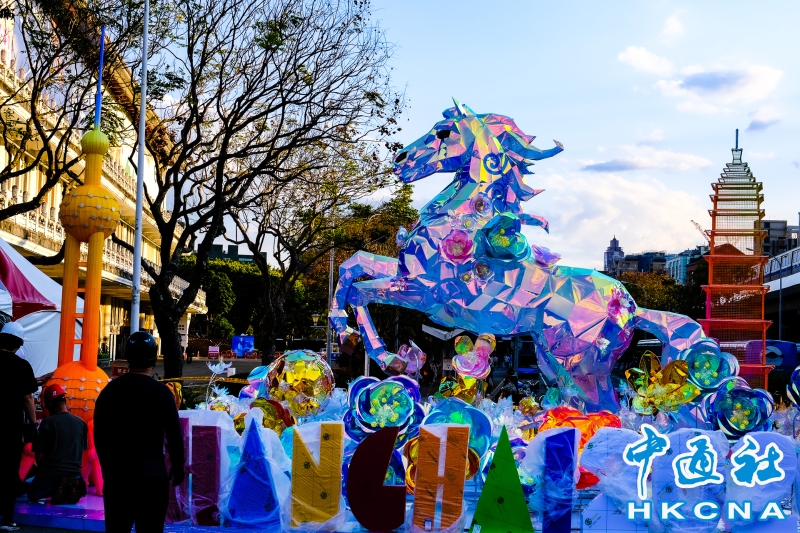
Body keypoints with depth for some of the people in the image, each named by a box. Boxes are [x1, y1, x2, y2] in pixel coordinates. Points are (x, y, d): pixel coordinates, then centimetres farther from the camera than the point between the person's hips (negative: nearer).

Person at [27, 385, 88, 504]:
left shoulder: (47, 423, -12)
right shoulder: (81, 423, 1)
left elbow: (39, 454, -8)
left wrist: (42, 471, 11)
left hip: (51, 472, -3)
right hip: (75, 473, 3)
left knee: (32, 494, 23)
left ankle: (55, 489, -9)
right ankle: (71, 488, -3)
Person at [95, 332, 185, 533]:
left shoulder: (110, 390, 4)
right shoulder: (161, 392, -9)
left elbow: (99, 435, 10)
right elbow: (174, 436, -7)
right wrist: (178, 468, 7)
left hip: (116, 475, 4)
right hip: (151, 476, -4)